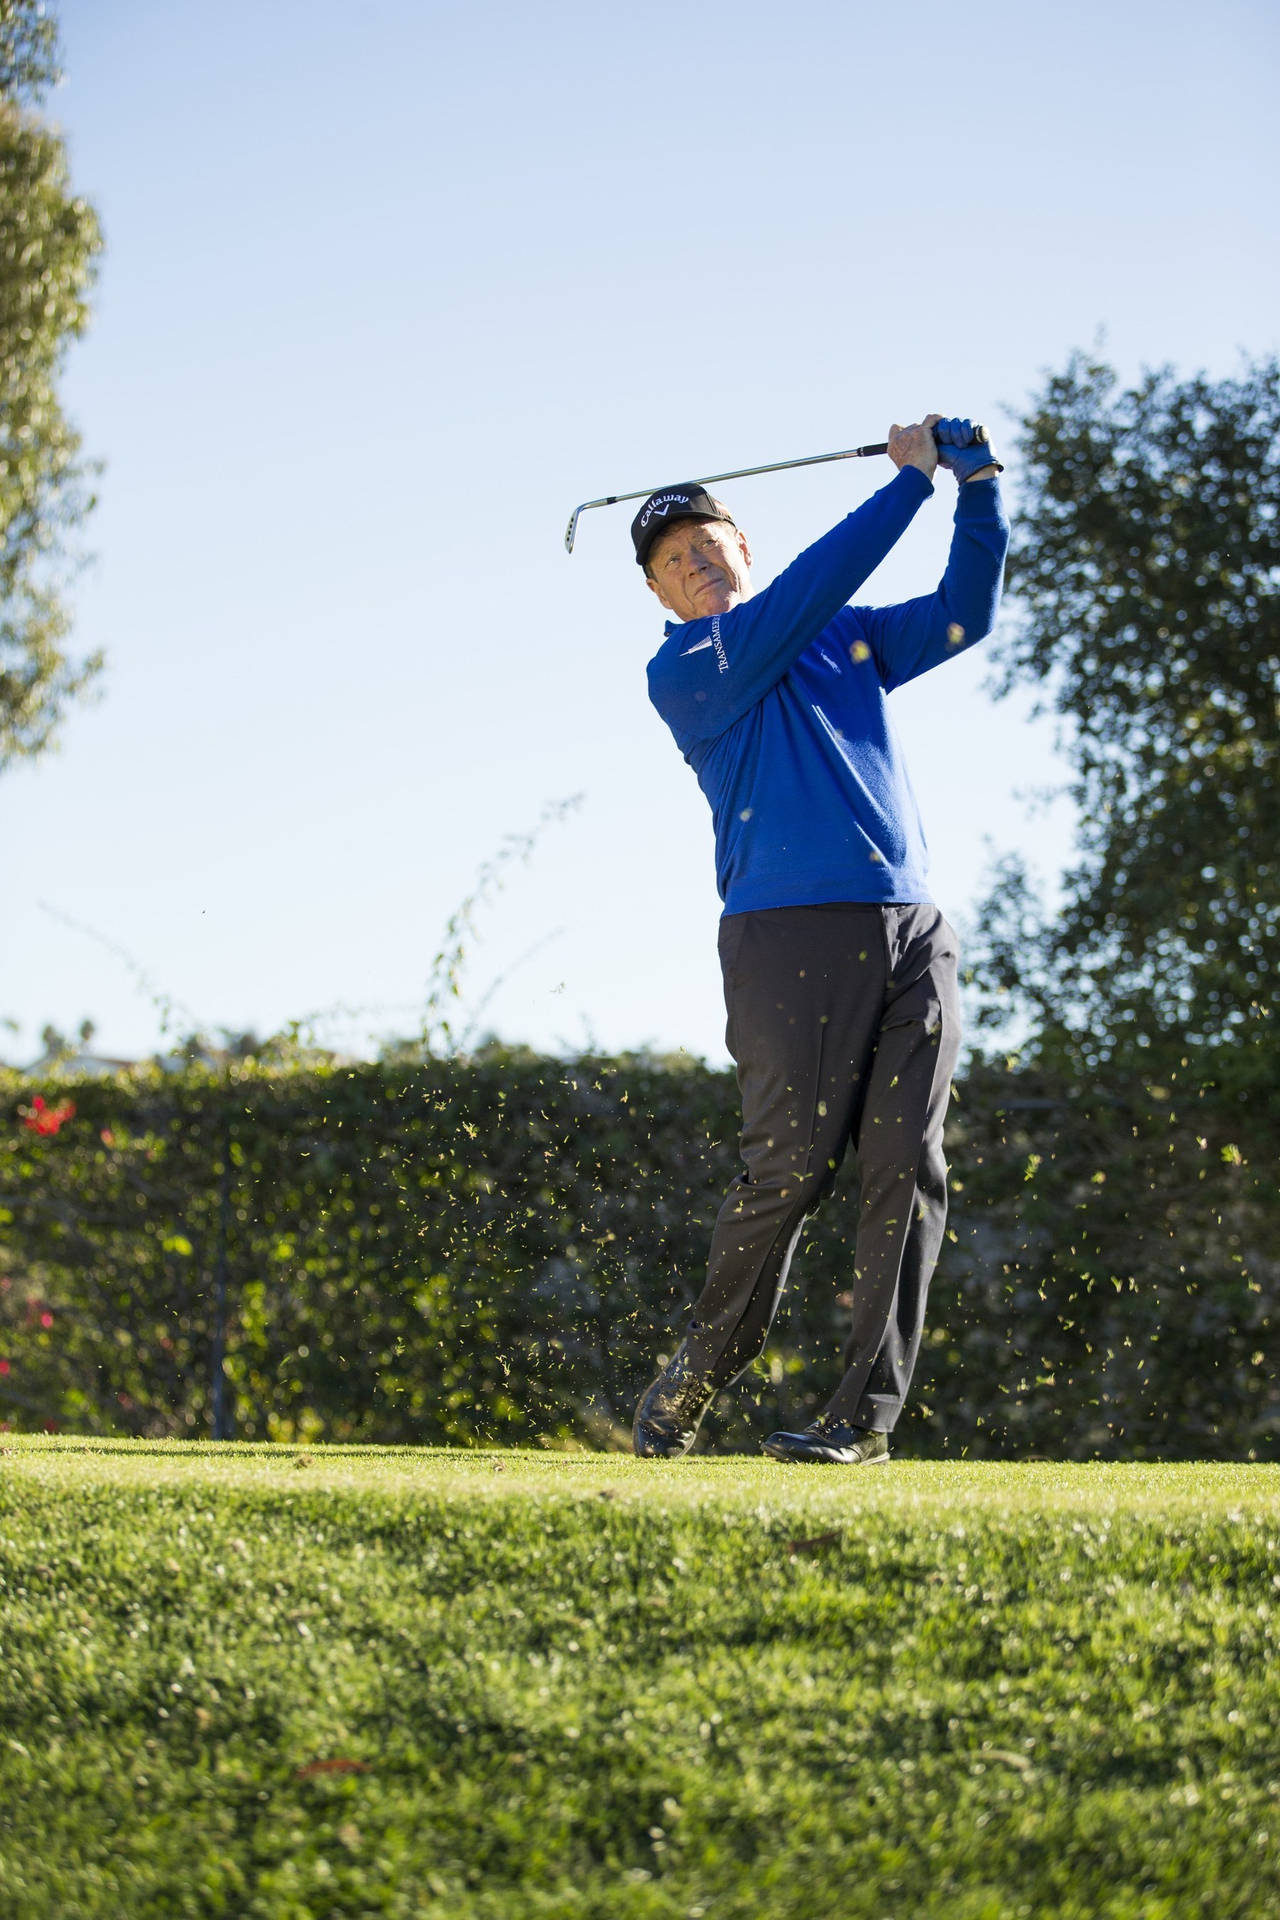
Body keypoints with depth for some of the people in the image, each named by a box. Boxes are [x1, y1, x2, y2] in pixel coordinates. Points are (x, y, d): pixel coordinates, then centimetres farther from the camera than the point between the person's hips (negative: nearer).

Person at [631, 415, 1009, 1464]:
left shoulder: (847, 635, 22)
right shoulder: (684, 673, 1)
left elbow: (964, 615, 20)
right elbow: (801, 597, -10)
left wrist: (979, 488, 6)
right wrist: (911, 480, -7)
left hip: (913, 934, 5)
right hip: (792, 939, -5)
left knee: (906, 1164, -5)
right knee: (793, 1166, -9)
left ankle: (867, 1412, -3)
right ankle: (699, 1376, 12)